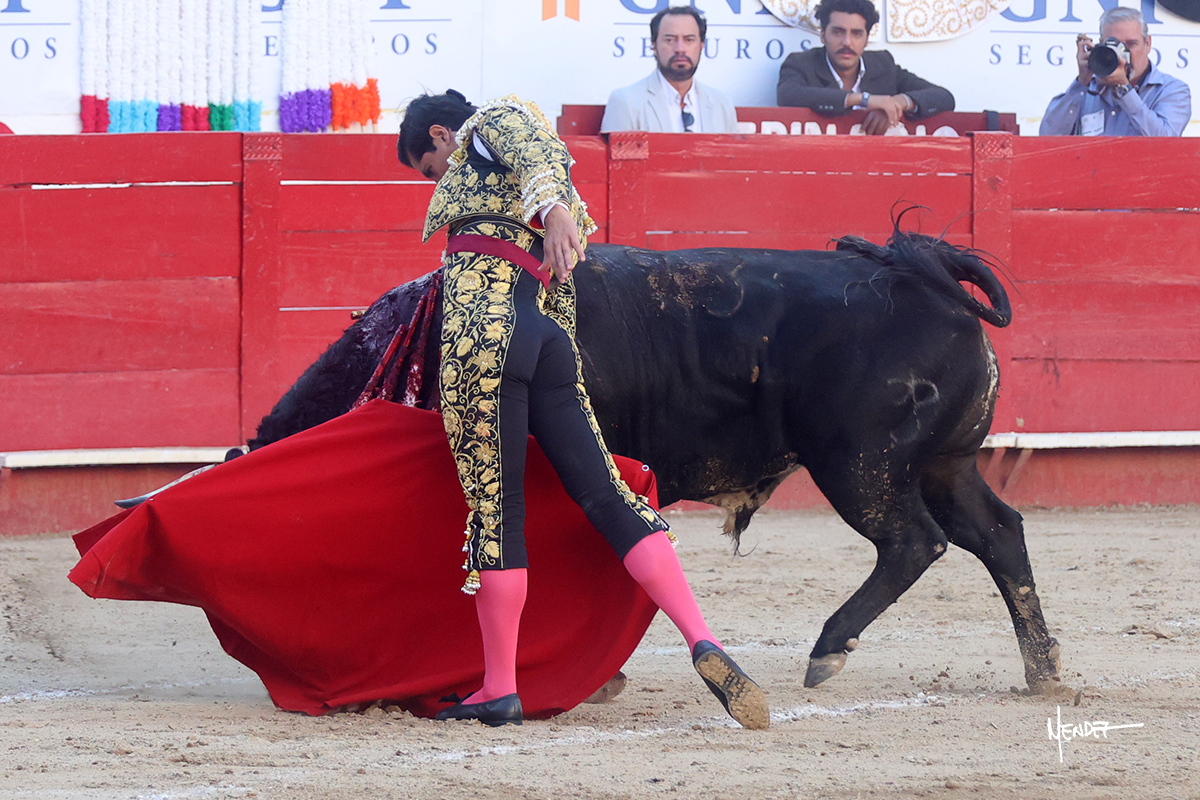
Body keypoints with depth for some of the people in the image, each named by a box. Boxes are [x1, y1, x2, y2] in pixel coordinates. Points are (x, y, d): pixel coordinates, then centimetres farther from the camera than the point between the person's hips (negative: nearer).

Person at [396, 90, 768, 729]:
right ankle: (704, 646, -11)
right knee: (606, 496, 3)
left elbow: (536, 148, -13)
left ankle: (499, 690, -1)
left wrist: (551, 206, -32)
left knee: (493, 508, -4)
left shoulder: (493, 122, 11)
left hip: (483, 329, -8)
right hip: (548, 339, 8)